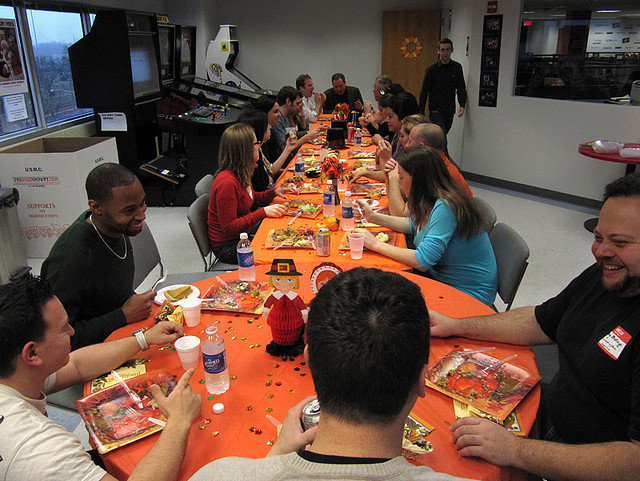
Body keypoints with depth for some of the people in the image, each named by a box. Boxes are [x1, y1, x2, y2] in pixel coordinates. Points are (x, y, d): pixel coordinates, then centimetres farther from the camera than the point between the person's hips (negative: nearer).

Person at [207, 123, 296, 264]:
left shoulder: (241, 173, 0)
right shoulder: (227, 183, -29)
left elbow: (251, 199, 19)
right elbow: (229, 228, -28)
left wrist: (274, 192, 2)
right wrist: (263, 212, -30)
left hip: (243, 231, 10)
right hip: (228, 246, -10)